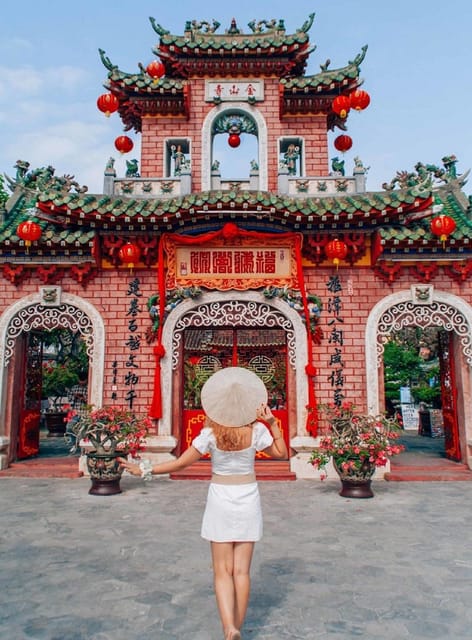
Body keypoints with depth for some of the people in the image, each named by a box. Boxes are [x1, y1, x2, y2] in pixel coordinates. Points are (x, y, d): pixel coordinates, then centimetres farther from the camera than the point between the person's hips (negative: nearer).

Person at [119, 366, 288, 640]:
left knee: (223, 571, 9)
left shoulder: (211, 433, -15)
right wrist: (273, 422, -4)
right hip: (248, 499, 1)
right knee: (242, 571, 11)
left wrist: (144, 470, -3)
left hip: (220, 499, -1)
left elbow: (180, 463, -13)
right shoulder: (256, 429, -12)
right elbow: (281, 453, 4)